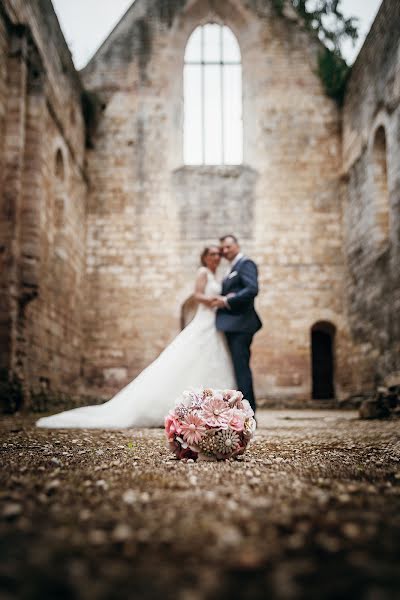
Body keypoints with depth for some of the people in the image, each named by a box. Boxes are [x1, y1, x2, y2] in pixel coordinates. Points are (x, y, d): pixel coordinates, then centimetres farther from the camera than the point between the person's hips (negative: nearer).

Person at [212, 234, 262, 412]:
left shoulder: (245, 264, -6)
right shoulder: (231, 269, 23)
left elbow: (252, 289, -20)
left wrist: (227, 301, -18)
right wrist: (221, 301, 0)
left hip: (240, 325, -10)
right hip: (232, 326, 10)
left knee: (241, 368, -11)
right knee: (239, 368, 12)